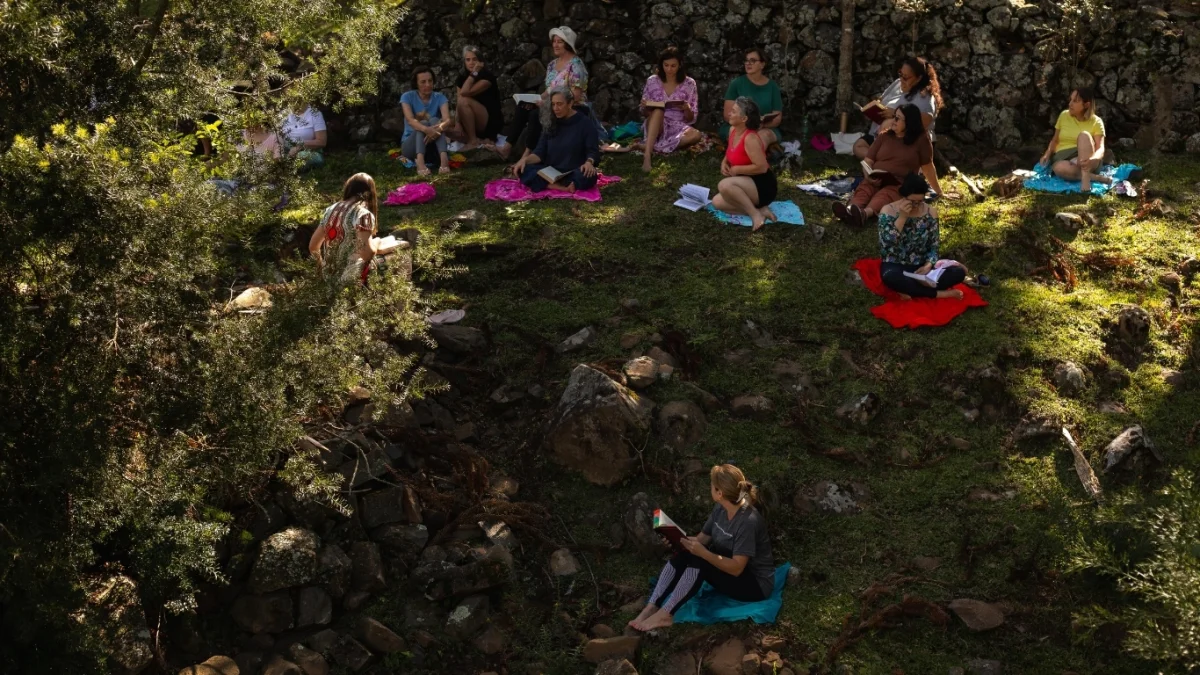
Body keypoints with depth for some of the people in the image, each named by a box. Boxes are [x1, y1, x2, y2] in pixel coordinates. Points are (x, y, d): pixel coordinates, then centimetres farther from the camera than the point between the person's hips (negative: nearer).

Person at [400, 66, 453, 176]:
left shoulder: (439, 97, 0)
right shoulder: (407, 97, -5)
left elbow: (447, 120, -17)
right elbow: (410, 120, -23)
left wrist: (439, 128, -42)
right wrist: (426, 129, -44)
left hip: (433, 145, 1)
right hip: (410, 145, -1)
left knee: (435, 121, -26)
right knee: (423, 123, -30)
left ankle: (444, 158, -51)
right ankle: (420, 161, -55)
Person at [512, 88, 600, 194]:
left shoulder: (585, 123, -2)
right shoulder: (551, 123, 9)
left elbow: (593, 151, -5)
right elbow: (540, 152, 4)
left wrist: (589, 162, -29)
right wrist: (525, 159, -17)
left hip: (574, 173, -4)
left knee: (588, 176, -38)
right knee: (523, 170, -24)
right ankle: (563, 188, -35)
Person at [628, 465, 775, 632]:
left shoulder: (748, 521, -29)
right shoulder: (720, 509, -2)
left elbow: (736, 568, -30)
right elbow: (702, 539, 5)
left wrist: (702, 552, -37)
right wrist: (679, 540, -15)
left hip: (756, 584, -8)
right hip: (727, 567, 8)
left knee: (698, 561, -29)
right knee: (684, 555, -15)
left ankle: (665, 615, -23)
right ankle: (651, 608, -20)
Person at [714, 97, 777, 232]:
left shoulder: (750, 139, -24)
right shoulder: (733, 130, 3)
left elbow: (762, 167, -30)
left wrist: (737, 169, -19)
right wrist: (724, 163, 0)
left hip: (762, 186, -10)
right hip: (748, 185, 10)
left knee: (724, 185, -31)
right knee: (717, 202, -2)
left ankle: (756, 214, -19)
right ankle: (760, 209, -5)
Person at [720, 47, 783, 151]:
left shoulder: (772, 86, 6)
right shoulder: (737, 83, 2)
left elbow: (777, 118, 5)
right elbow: (728, 115, -3)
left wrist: (762, 124, -18)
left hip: (765, 129, 1)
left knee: (764, 135, -34)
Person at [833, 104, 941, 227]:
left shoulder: (921, 139, 3)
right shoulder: (885, 135, 13)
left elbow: (927, 166, 11)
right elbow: (868, 160, 10)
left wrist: (938, 190, 19)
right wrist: (868, 175, -12)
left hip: (900, 185, -4)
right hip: (876, 181, 4)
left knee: (885, 195, -38)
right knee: (863, 189, -31)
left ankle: (864, 213, -71)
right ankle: (850, 211, -65)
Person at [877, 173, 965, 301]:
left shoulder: (930, 212, -1)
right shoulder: (888, 211, -10)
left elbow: (933, 247, 3)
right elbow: (885, 245, -21)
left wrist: (928, 266, -18)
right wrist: (902, 217, -25)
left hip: (921, 267, 4)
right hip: (895, 267, -4)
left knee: (959, 271, -19)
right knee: (890, 277, -41)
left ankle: (911, 290, -23)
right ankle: (939, 294, -25)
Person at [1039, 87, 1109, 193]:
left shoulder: (1096, 122, -2)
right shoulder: (1064, 115, 7)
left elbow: (1101, 148, -11)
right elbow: (1055, 140, 15)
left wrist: (1092, 159, -34)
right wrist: (1048, 154, -6)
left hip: (1085, 160, -1)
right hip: (1064, 158, 1)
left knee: (1084, 135, -32)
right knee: (1058, 167, -38)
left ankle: (1085, 178, -40)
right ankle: (1095, 177, -26)